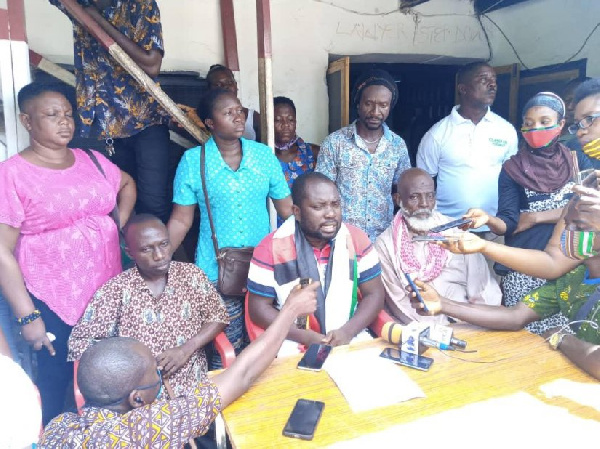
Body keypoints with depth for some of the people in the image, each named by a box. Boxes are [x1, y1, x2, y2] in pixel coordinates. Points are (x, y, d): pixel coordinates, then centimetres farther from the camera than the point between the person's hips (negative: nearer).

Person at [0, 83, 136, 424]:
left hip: (108, 290, 5)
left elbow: (127, 183, 25)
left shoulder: (91, 160, 5)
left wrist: (119, 226, 9)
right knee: (56, 378, 10)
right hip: (53, 300, -4)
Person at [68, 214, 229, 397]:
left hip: (193, 385, 2)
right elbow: (79, 342, 0)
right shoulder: (114, 291, -3)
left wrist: (187, 349, -8)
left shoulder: (191, 274, 2)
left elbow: (218, 316, 8)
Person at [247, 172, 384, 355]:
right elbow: (259, 308, -6)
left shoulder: (356, 239, -2)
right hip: (294, 345, -2)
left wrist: (348, 331, -13)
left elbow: (374, 294, 3)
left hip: (351, 339, 3)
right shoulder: (271, 248, -9)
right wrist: (306, 337, -15)